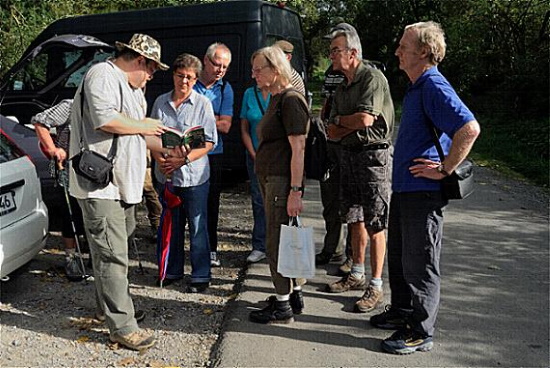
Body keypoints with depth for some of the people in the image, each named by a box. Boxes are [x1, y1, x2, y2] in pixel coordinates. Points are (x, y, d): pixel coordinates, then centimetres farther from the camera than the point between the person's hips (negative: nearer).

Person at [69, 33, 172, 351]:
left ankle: (112, 303, 33)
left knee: (119, 250, 18)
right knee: (112, 255, -8)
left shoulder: (133, 88, 22)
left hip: (124, 184, 10)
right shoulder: (103, 75, -10)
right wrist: (146, 126, -11)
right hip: (100, 185, -10)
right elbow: (106, 120, -25)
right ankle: (122, 327, -3)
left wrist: (169, 147, 18)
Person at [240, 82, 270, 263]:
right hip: (255, 156, 3)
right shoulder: (249, 94, 8)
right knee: (258, 201, 6)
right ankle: (259, 247, 14)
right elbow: (244, 129, 9)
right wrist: (254, 156, 0)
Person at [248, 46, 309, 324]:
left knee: (276, 243, -2)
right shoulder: (275, 99, 16)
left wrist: (295, 191, -22)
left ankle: (283, 307, 10)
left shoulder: (291, 99, -14)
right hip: (270, 178, 10)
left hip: (283, 181, -10)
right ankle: (295, 295, 28)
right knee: (285, 241, 16)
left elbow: (298, 148, -19)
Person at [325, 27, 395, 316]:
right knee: (355, 219, 16)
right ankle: (357, 275, 29)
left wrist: (340, 120, -3)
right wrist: (350, 125, -9)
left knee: (375, 225, -4)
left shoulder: (373, 78, -10)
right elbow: (332, 132, 11)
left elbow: (366, 119, -22)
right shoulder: (341, 89, 15)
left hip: (374, 156, -8)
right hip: (349, 156, 8)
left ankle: (376, 287, 3)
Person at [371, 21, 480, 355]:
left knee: (419, 264, 0)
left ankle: (420, 332, 13)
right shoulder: (417, 87, 14)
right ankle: (403, 311, 37)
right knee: (399, 256, 20)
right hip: (405, 189, 10)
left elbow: (470, 128, -30)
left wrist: (444, 170, -23)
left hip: (423, 193, -10)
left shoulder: (434, 86, -18)